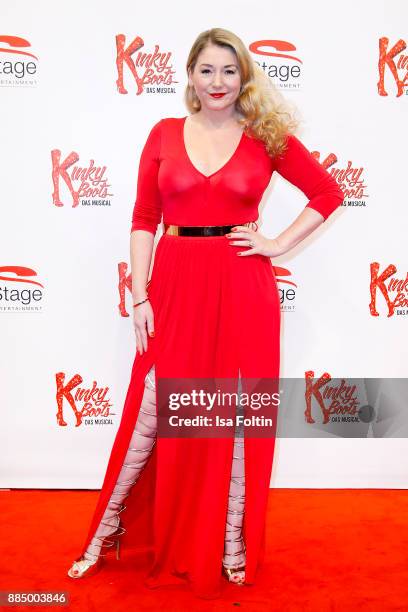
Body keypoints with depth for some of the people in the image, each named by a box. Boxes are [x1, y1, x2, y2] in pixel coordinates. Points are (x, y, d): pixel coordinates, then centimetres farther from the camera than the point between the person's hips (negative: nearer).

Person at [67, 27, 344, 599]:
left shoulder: (267, 137, 4)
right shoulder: (164, 134, 7)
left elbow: (329, 192, 10)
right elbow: (144, 219, 4)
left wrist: (278, 245, -1)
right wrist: (140, 297, -3)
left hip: (242, 289, 0)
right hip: (175, 287, 1)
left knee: (237, 419, 7)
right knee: (151, 415, 5)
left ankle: (233, 548, 26)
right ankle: (105, 535, 26)